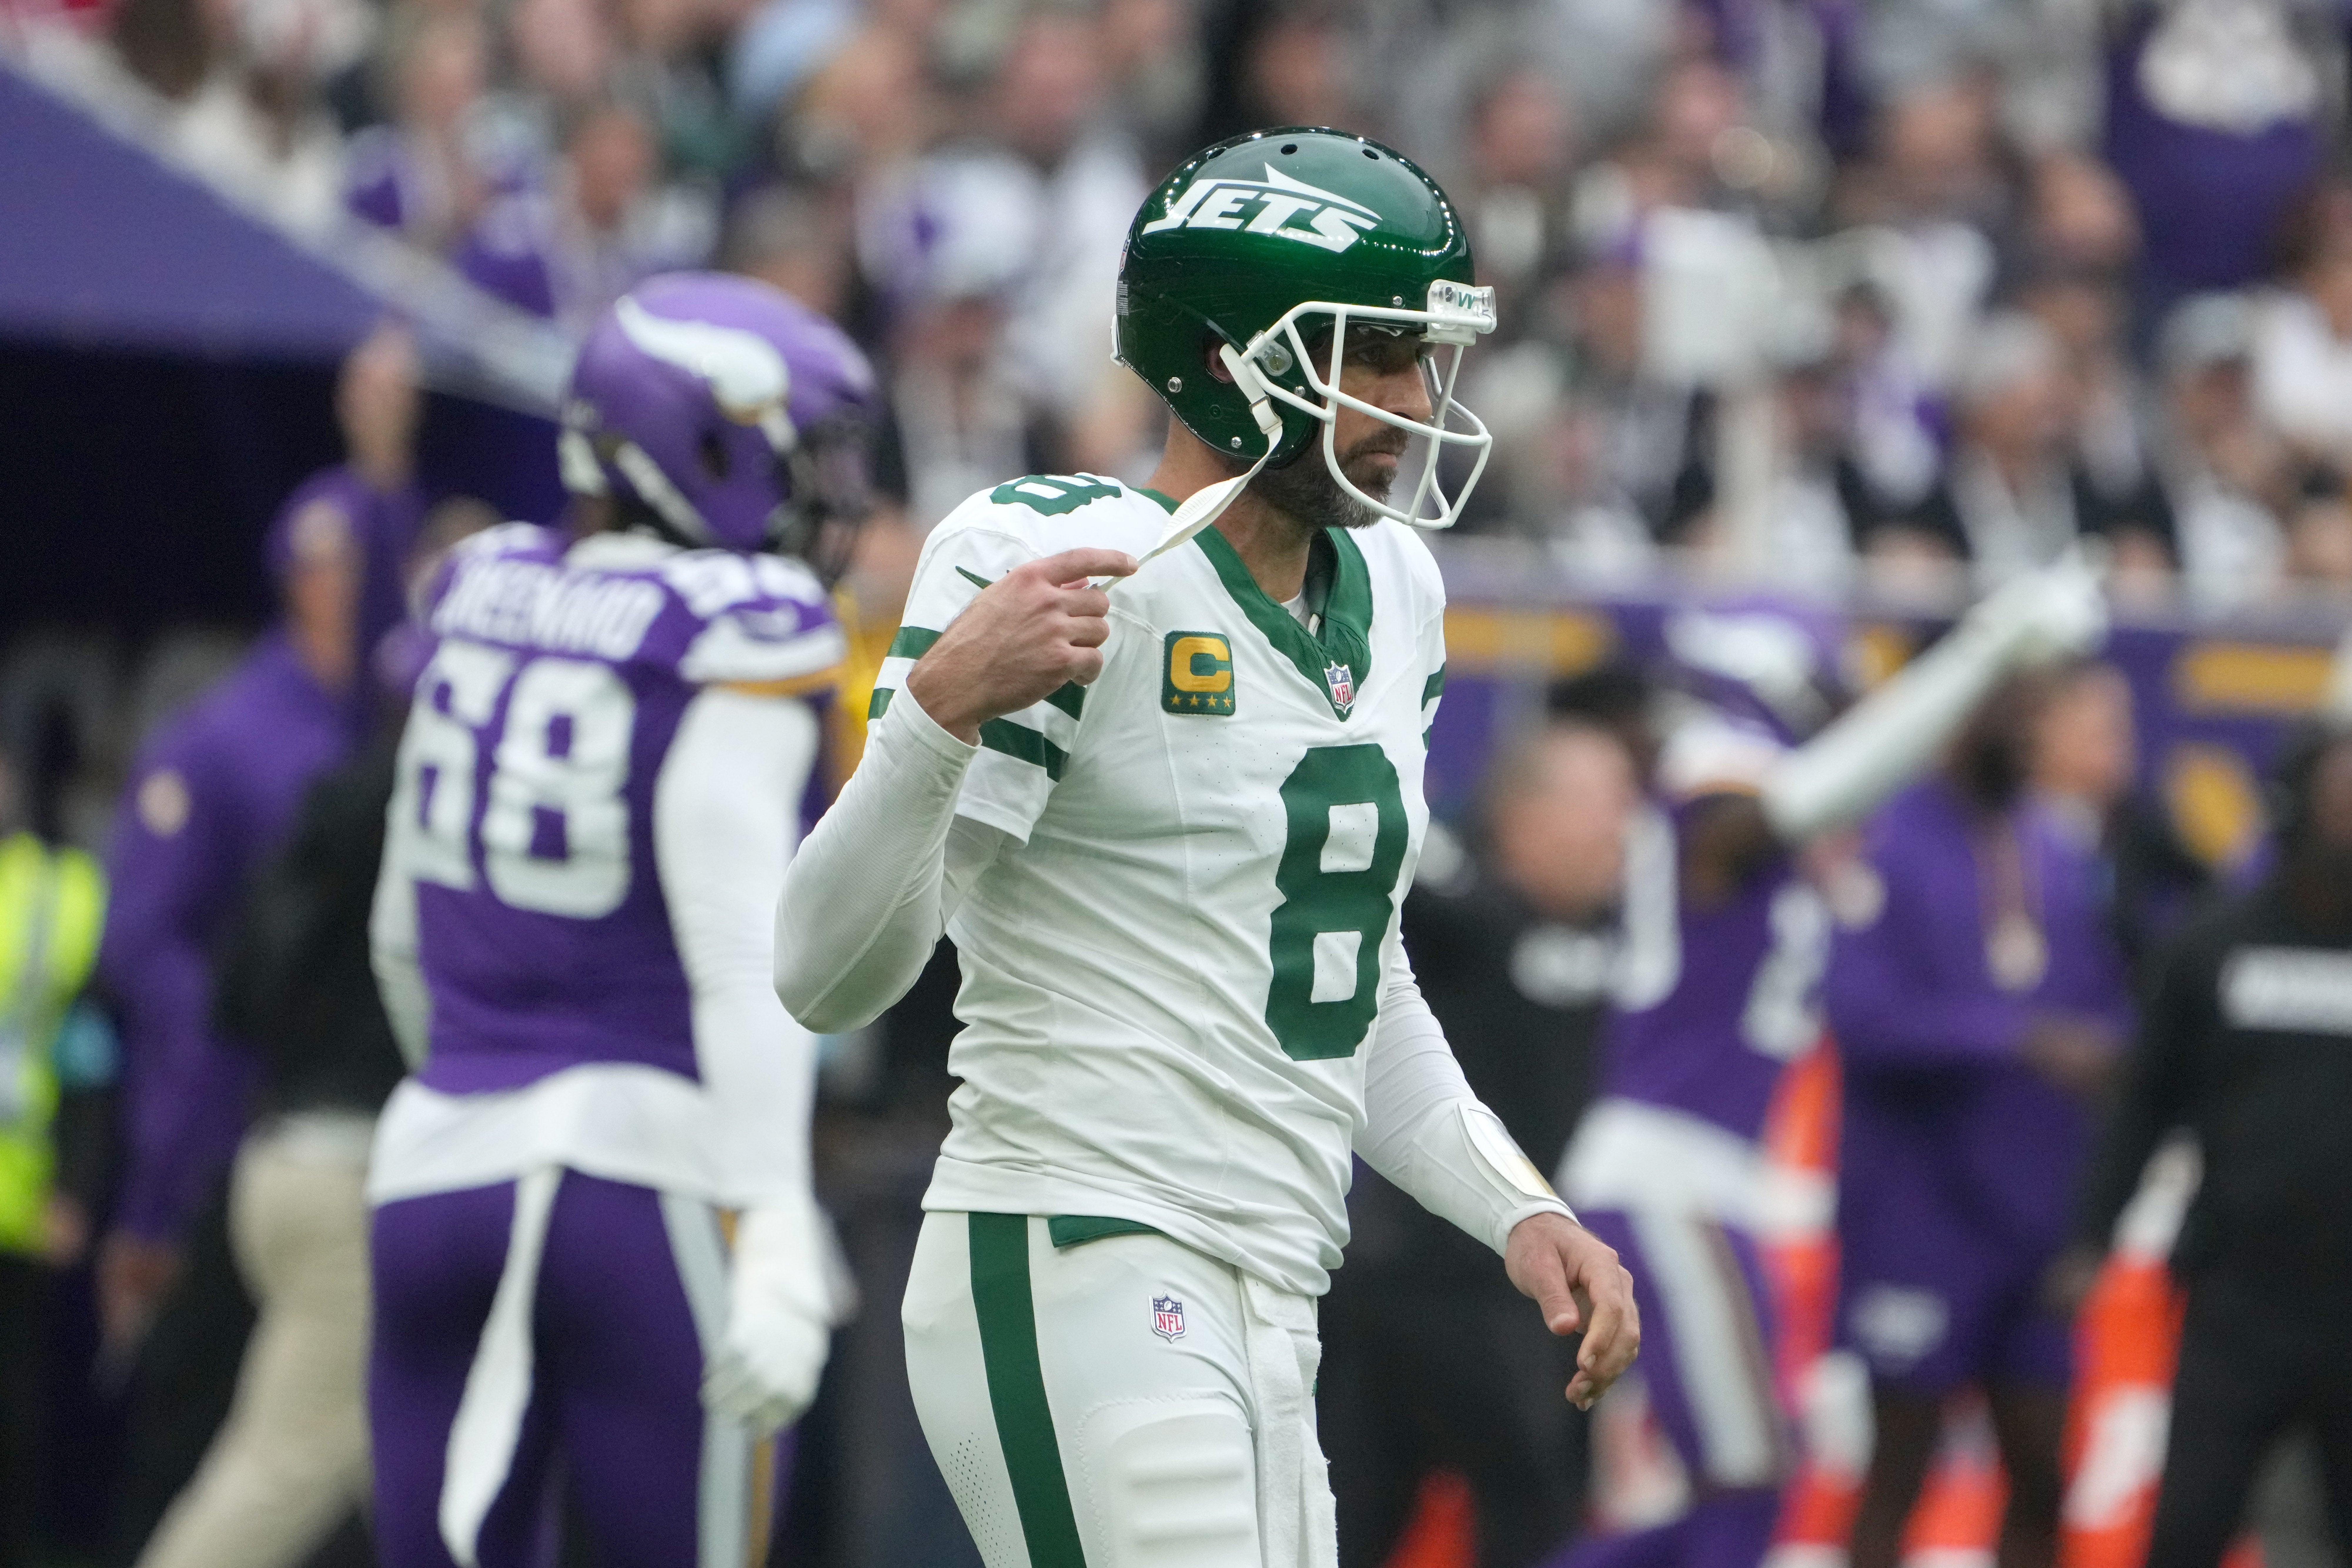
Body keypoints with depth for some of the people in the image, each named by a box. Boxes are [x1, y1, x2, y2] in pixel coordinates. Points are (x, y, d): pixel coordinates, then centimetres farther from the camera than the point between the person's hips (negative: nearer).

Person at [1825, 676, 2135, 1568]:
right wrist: (2023, 1041, -27)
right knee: (1899, 1468, 2)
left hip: (2042, 1217, 6)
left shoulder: (2065, 853, 9)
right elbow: (1865, 1016, -21)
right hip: (1919, 1216, -6)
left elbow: (2113, 1005, 15)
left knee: (2043, 1477, 7)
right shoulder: (1889, 847, -10)